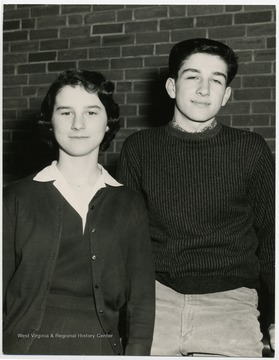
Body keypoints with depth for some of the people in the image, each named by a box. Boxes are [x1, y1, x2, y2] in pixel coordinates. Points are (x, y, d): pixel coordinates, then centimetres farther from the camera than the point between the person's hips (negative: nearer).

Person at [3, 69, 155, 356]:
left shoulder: (130, 205, 4)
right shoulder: (17, 199, 1)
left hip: (102, 345, 1)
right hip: (27, 344, 0)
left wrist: (137, 351, -10)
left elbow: (141, 299, 1)